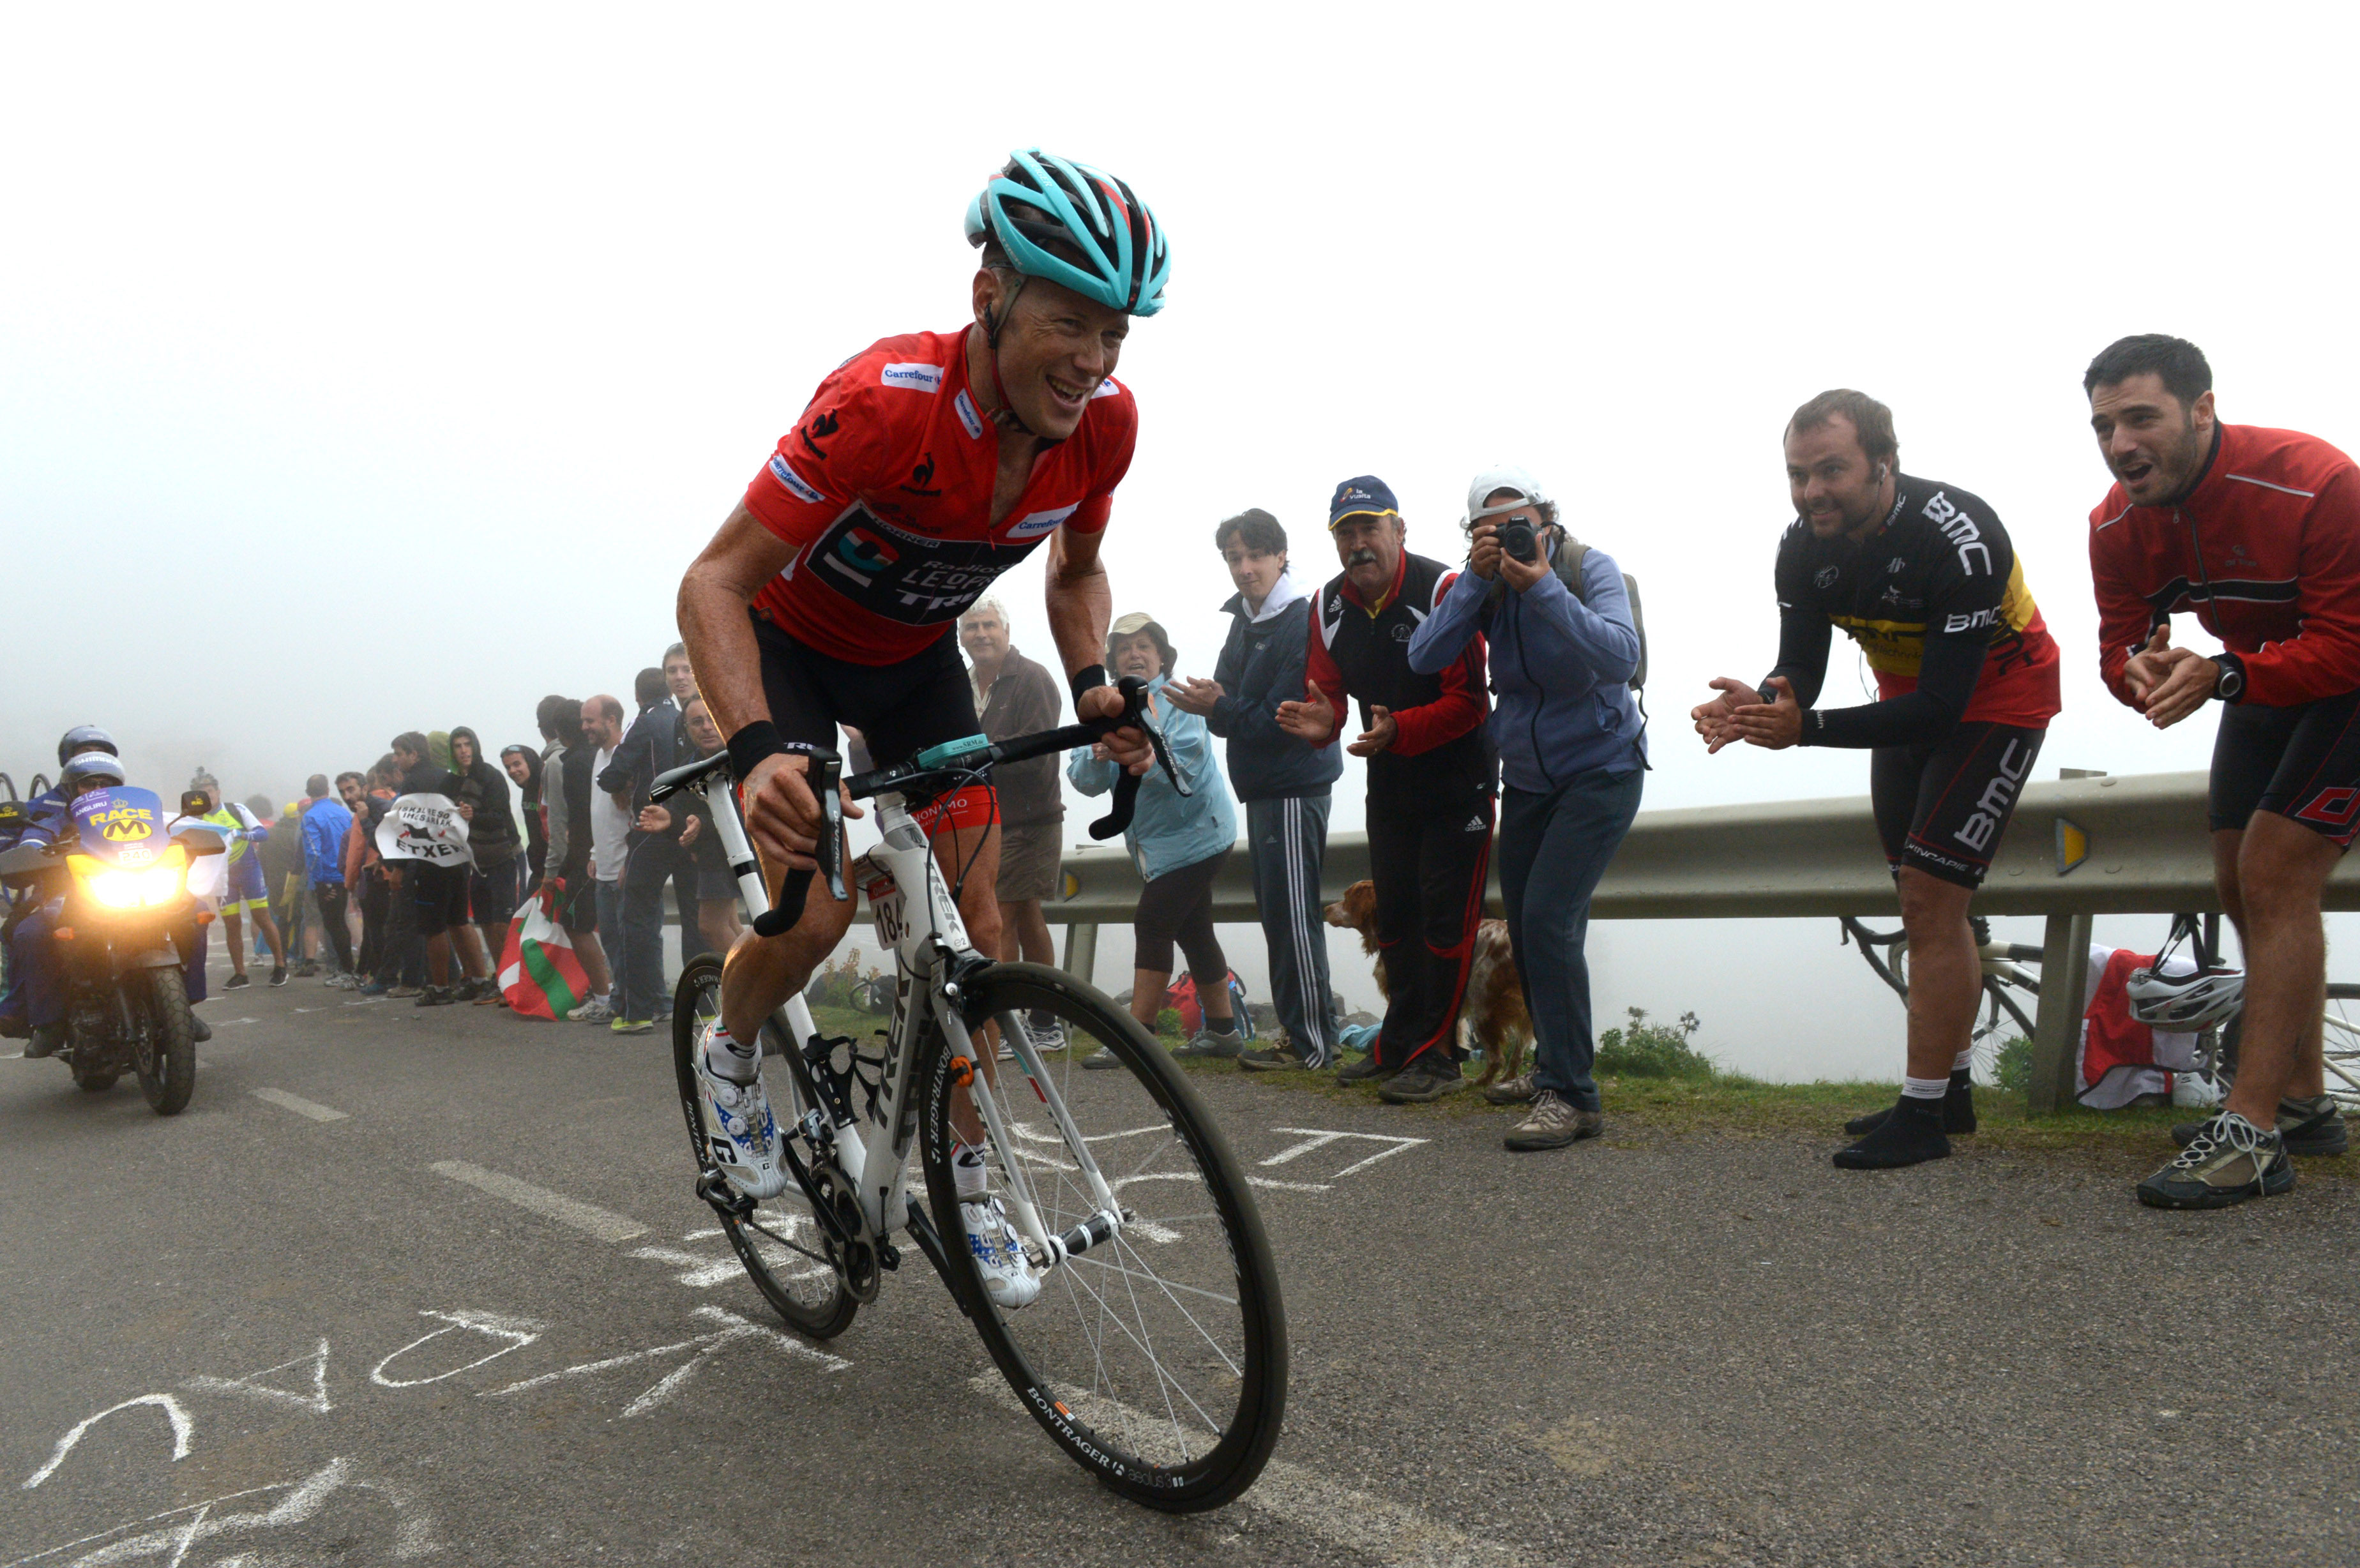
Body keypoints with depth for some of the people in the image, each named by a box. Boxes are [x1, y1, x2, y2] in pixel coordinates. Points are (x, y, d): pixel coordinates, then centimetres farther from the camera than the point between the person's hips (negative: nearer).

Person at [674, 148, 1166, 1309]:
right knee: (816, 912, -19)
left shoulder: (1105, 423, -20)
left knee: (977, 908, -3)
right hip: (792, 641, -4)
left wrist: (1094, 686, -18)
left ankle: (967, 1183, 14)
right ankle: (731, 1059, 18)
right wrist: (757, 751, -50)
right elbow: (715, 581, -34)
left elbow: (1076, 572, 1)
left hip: (916, 656, 5)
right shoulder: (885, 401, -37)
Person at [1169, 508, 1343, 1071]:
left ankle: (1312, 1043, 2)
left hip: (1295, 789, -10)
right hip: (1263, 788, 10)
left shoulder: (1303, 624, -15)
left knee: (1293, 916, -6)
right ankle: (1300, 1032, 24)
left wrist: (1218, 708, -21)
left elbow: (1285, 719, -19)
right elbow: (1234, 701, 12)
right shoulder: (1245, 619, 14)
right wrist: (1214, 701, -9)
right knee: (1276, 913, 14)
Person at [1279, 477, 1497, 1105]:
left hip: (1458, 779, -7)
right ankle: (1399, 1046, 25)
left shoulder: (1442, 592, -20)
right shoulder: (1328, 607, -1)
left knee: (1445, 917, -6)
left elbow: (1469, 701, -23)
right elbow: (1326, 693, 0)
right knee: (1394, 913, 13)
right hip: (1388, 786, 7)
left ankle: (1437, 1058, 2)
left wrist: (1398, 730, -36)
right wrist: (1320, 723, -24)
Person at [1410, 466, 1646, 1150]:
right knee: (1524, 928, 11)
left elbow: (1622, 656, -30)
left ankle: (1573, 1096, -12)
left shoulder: (1590, 568, -13)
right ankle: (1552, 1067, 32)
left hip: (1601, 769, -6)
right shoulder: (1484, 584, -2)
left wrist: (1544, 588, -33)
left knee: (1549, 918, -19)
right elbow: (1425, 657, -15)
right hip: (1526, 778, 6)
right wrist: (1475, 579, -23)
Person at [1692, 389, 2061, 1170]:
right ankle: (1951, 1089, 25)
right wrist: (1762, 708, -38)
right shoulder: (1803, 545, -15)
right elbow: (1800, 667, -14)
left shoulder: (1959, 537, -34)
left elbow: (1942, 706, -36)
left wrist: (1806, 728, -47)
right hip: (1910, 699, 7)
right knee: (1927, 905, 12)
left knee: (1930, 896, -15)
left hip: (1995, 700, -7)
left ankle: (1922, 1115, -6)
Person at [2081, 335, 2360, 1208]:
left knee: (2276, 877, -19)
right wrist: (2142, 671, -33)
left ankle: (2253, 1136, -18)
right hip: (2262, 686, 7)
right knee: (2243, 887, 8)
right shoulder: (2117, 526, -12)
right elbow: (2120, 645, -9)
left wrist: (2223, 675, -46)